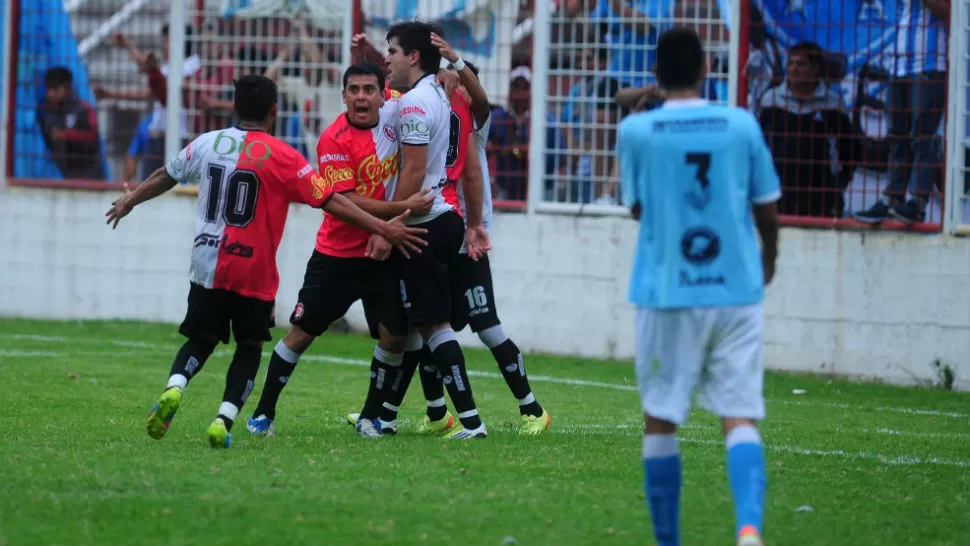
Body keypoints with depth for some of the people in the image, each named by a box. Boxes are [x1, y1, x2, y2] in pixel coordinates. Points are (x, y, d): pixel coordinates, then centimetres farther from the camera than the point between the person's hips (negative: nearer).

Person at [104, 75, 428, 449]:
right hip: (254, 273, -3)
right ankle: (224, 421, -2)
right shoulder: (281, 157, -9)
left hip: (207, 267, 3)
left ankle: (173, 389, -12)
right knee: (250, 346, 13)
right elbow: (331, 201, -11)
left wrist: (128, 201, 39)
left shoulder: (207, 144, 3)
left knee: (202, 338, 17)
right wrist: (383, 229, -7)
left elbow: (165, 176, 20)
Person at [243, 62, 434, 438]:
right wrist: (404, 208, -28)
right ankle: (264, 413, 12)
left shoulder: (393, 112, -4)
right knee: (301, 333, 1)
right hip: (337, 255, -3)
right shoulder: (334, 141, -16)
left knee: (394, 336, -5)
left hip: (383, 252, 3)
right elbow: (349, 202, -22)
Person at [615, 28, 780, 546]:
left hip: (666, 294, -1)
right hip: (736, 292, 1)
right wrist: (768, 257, 28)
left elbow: (636, 206, 9)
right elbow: (767, 209, 9)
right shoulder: (741, 125, -1)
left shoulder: (636, 131, -4)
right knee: (739, 418, -2)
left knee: (660, 420, 11)